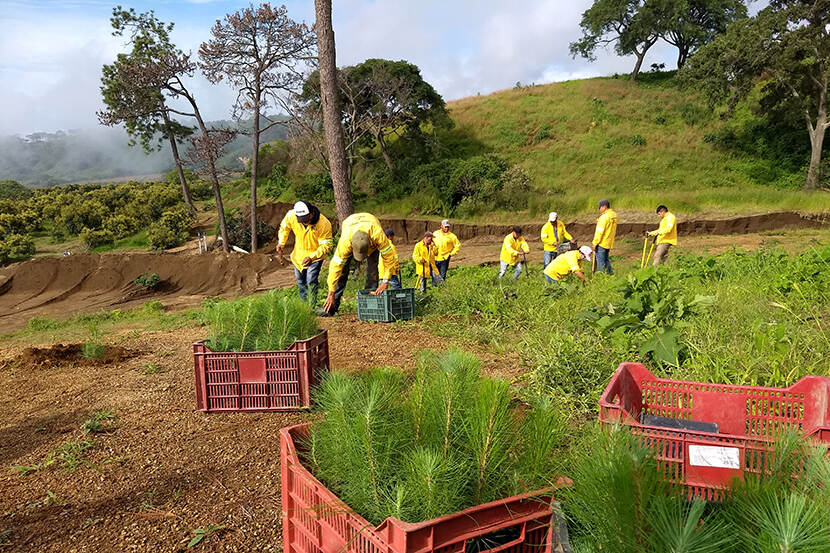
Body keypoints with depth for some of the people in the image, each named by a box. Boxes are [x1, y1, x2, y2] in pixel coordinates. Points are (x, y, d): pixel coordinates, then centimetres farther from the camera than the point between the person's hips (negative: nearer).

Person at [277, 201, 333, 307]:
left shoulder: (324, 224, -33)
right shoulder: (291, 216, -23)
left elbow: (326, 245, -27)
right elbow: (284, 228, 1)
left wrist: (312, 257, -39)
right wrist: (281, 242, -14)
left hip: (315, 256, -4)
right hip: (298, 254, 5)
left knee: (311, 282, -15)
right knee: (301, 282, 18)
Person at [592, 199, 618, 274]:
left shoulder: (604, 217, -20)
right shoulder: (614, 215, 8)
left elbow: (600, 231, -19)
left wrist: (595, 243, -14)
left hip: (601, 243, -9)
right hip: (609, 243, 9)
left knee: (600, 261, -1)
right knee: (606, 259, 21)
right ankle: (610, 272, 27)